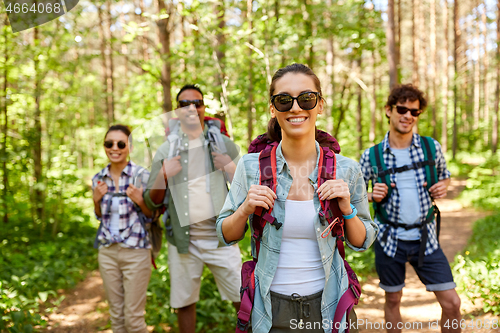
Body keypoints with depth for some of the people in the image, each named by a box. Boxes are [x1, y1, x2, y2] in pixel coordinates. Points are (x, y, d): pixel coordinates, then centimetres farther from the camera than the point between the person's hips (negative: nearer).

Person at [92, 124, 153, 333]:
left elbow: (151, 217, -2)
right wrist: (96, 199, -3)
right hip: (107, 251, 4)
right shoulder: (99, 179, 4)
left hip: (135, 252, -4)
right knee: (116, 315, 13)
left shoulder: (142, 175, -9)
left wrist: (140, 201, -21)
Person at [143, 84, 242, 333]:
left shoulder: (223, 144, 4)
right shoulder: (165, 151, 5)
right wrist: (163, 176, -14)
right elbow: (152, 203, 5)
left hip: (220, 238, -1)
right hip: (183, 241, 1)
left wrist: (232, 170, -15)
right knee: (184, 303, 10)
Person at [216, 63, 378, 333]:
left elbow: (362, 243, 3)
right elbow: (226, 236, 2)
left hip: (326, 307, 1)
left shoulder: (346, 170, -6)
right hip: (270, 307, 0)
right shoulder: (250, 167, -7)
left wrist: (347, 210, -16)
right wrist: (244, 210, -18)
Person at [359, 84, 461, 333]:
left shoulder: (431, 147, -1)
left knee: (451, 303, 0)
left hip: (425, 238, 1)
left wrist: (443, 187, -5)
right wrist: (372, 196, -16)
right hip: (390, 238, -1)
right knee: (393, 300, 13)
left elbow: (444, 176, 18)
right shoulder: (372, 156, -5)